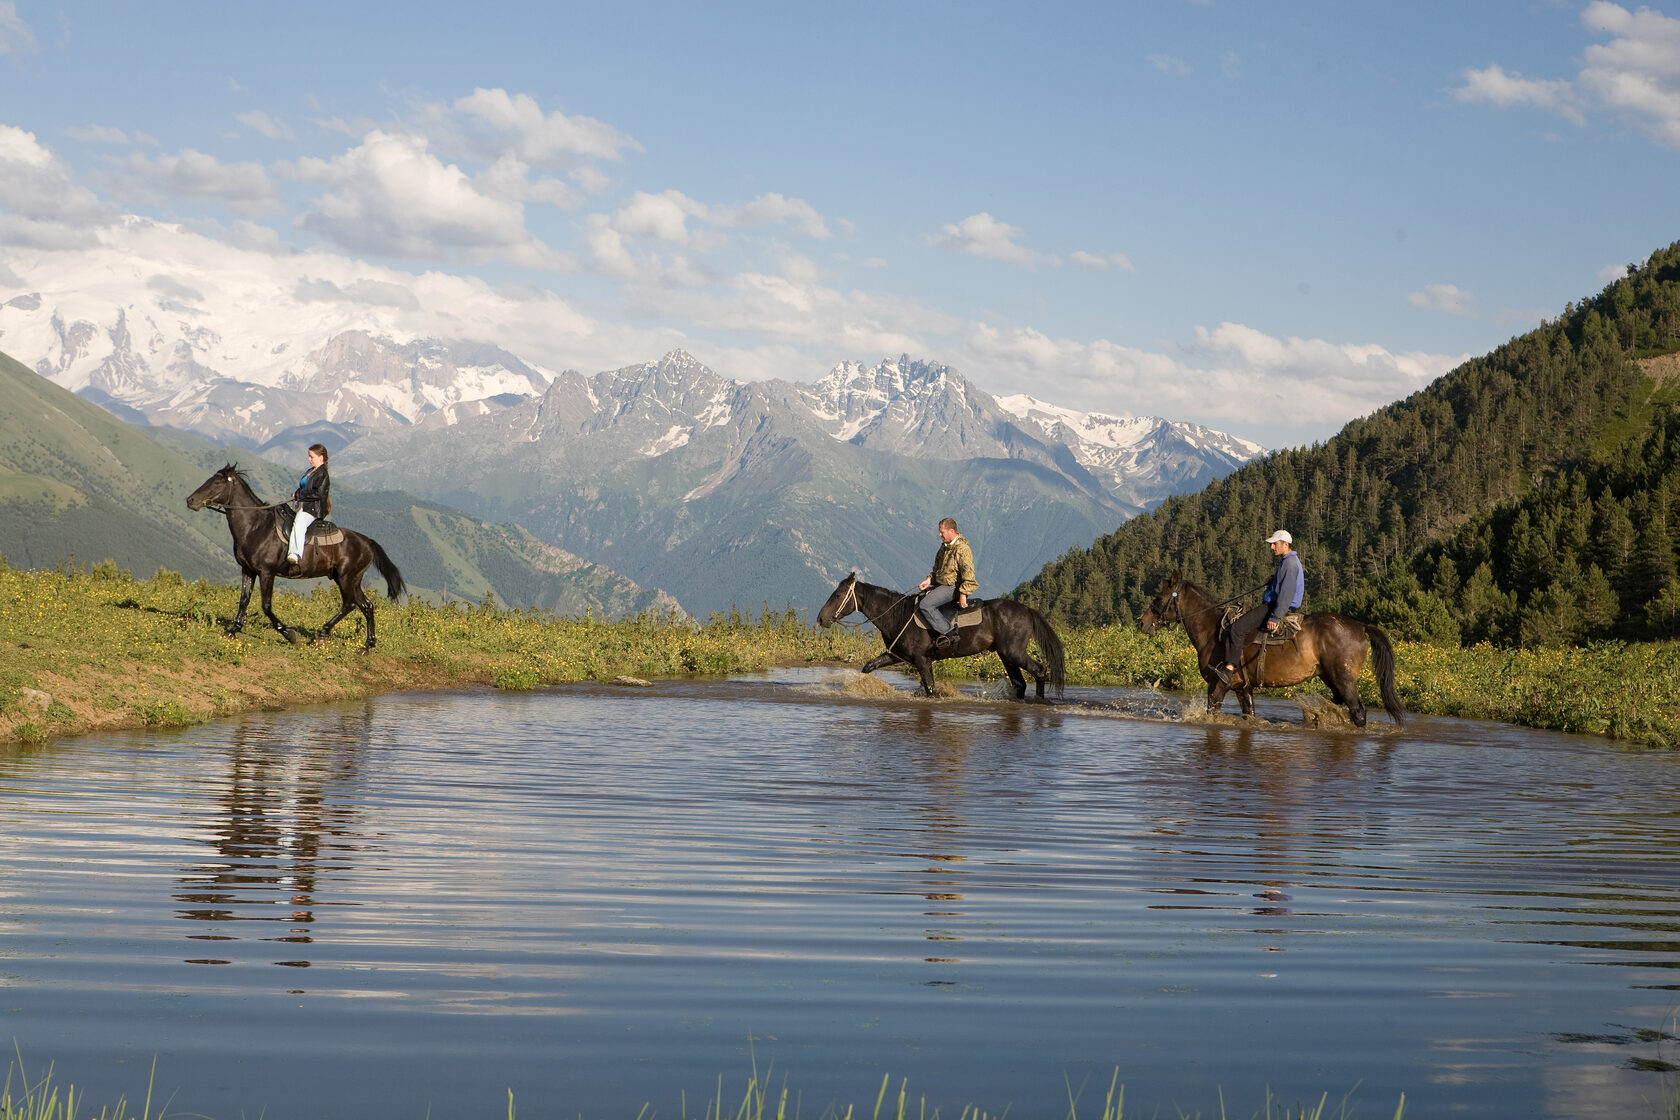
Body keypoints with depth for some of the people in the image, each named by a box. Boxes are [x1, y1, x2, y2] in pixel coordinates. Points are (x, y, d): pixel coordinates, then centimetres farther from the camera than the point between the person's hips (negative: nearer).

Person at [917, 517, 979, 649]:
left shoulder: (962, 549, -20)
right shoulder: (945, 546, 11)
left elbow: (968, 574, -23)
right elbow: (937, 567, 22)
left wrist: (963, 595, -25)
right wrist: (929, 580, 5)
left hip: (952, 587, -10)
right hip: (940, 583, 10)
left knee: (925, 605, -24)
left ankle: (949, 632, -21)